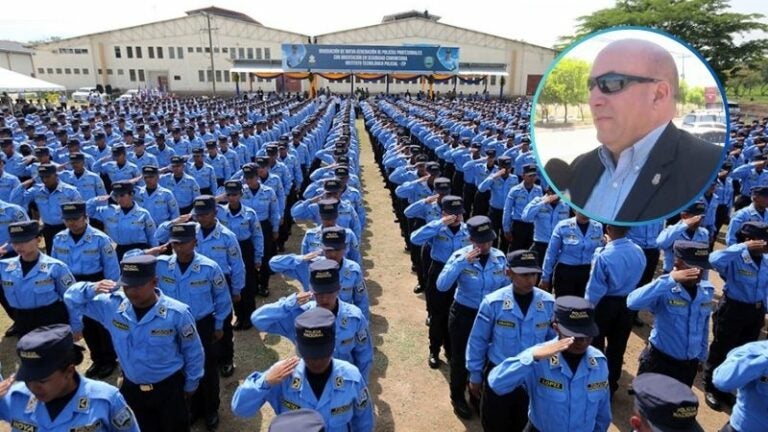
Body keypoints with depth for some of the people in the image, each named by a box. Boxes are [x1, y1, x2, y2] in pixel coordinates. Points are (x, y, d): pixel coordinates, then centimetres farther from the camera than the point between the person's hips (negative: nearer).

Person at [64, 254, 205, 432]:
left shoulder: (177, 313, -23)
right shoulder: (112, 305, -13)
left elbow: (193, 352, -10)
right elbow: (72, 299, -2)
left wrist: (191, 384, 2)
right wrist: (92, 288, -25)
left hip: (169, 388, -3)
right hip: (131, 388, 4)